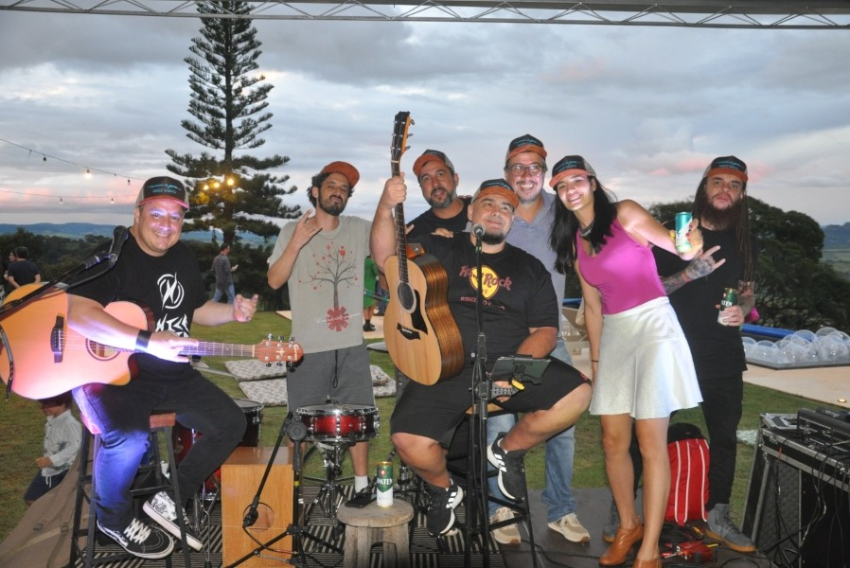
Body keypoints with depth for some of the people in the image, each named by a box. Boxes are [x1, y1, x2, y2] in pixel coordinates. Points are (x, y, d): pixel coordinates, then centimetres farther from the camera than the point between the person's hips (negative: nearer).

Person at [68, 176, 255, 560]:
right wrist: (148, 341, -35)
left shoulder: (183, 258, 9)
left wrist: (234, 312, 0)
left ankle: (169, 502, 12)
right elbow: (77, 312, -31)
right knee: (128, 439, -33)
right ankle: (114, 518, 0)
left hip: (171, 375, 8)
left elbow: (197, 310, 21)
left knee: (230, 423, 1)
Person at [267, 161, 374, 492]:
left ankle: (362, 485, 18)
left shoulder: (359, 229, 9)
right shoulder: (292, 231, 3)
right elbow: (274, 281, -4)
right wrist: (296, 243, -17)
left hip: (352, 344, 2)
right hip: (308, 347, -2)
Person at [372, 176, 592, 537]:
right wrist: (386, 208, -17)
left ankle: (508, 450, 7)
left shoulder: (529, 268, 13)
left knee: (577, 393, -21)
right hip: (448, 371, -1)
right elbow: (385, 257, -1)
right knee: (408, 437, -23)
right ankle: (443, 488, 15)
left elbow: (545, 329, 6)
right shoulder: (441, 250, 10)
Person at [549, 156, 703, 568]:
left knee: (651, 442, -6)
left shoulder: (625, 214, -4)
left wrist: (690, 246, -34)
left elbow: (679, 246, -10)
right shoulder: (573, 241, 12)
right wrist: (595, 358, 15)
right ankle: (628, 526, 28)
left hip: (653, 323, -6)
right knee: (613, 441, 7)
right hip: (613, 334, 6)